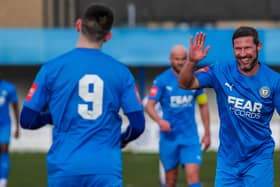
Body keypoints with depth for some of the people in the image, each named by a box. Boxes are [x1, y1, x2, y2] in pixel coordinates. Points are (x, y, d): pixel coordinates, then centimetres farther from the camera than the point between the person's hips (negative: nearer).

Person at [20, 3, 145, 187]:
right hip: (106, 169, 0)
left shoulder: (52, 68, 0)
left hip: (64, 167, 1)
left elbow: (27, 120, 3)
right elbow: (138, 124, 4)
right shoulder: (120, 71, 2)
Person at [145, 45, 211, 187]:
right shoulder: (162, 80, -4)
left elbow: (203, 106, 13)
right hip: (169, 136, -1)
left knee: (193, 175, -13)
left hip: (190, 137, 1)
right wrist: (159, 120, -31)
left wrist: (207, 133, 12)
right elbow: (149, 106, -11)